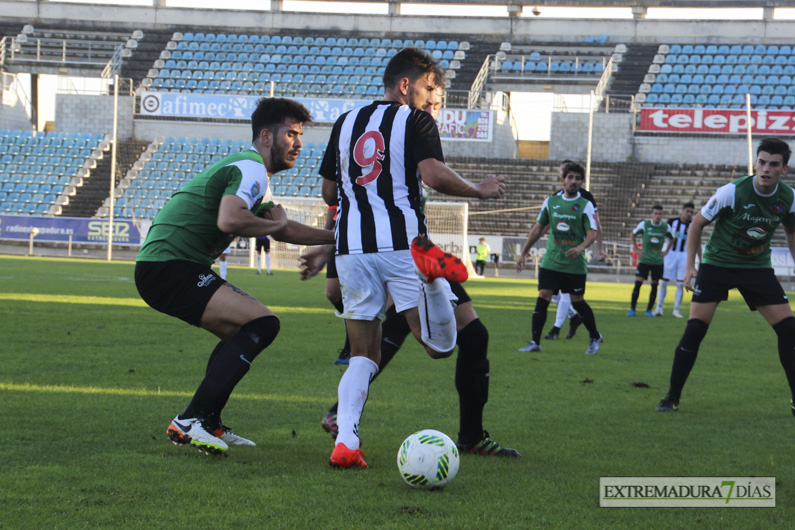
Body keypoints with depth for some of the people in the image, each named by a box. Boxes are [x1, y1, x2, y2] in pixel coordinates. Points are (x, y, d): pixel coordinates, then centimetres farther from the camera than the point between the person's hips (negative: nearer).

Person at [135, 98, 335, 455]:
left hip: (160, 267, 11)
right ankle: (190, 422, -20)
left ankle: (208, 424, 19)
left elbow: (281, 230, 33)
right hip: (168, 267, -11)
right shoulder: (251, 169, -10)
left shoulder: (249, 170, 24)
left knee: (243, 330, 22)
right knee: (262, 323, -17)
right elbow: (229, 221, -28)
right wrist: (276, 224, -11)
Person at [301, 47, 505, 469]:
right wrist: (480, 191, 1)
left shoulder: (345, 123, 18)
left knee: (363, 357, 9)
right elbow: (434, 176, -13)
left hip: (351, 248, 5)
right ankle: (431, 274, -33)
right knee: (439, 346, -5)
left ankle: (345, 440, -13)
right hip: (400, 244, -5)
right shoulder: (415, 122, 1)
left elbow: (330, 192, 20)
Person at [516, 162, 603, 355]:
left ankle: (595, 338, 23)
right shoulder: (551, 201, 9)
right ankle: (535, 342, -7)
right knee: (542, 299, -8)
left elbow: (592, 232, -8)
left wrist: (580, 247, -28)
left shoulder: (585, 205, -1)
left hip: (575, 264, -3)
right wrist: (524, 252, 14)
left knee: (578, 301, 4)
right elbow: (538, 227, 16)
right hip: (551, 261, 3)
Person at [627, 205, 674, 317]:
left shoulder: (665, 227, 0)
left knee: (654, 286, 3)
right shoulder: (644, 224, -4)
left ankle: (649, 310, 13)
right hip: (644, 260, -2)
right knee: (638, 283, -10)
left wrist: (666, 251, 8)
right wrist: (637, 249, 4)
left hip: (658, 261, 2)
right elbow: (632, 235, 10)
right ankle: (632, 309, -3)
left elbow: (672, 239, 19)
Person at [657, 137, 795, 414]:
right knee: (694, 330, -12)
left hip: (757, 267, 3)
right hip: (717, 264, -3)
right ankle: (672, 397, 2)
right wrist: (690, 265, -10)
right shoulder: (732, 192, -21)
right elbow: (697, 223, -7)